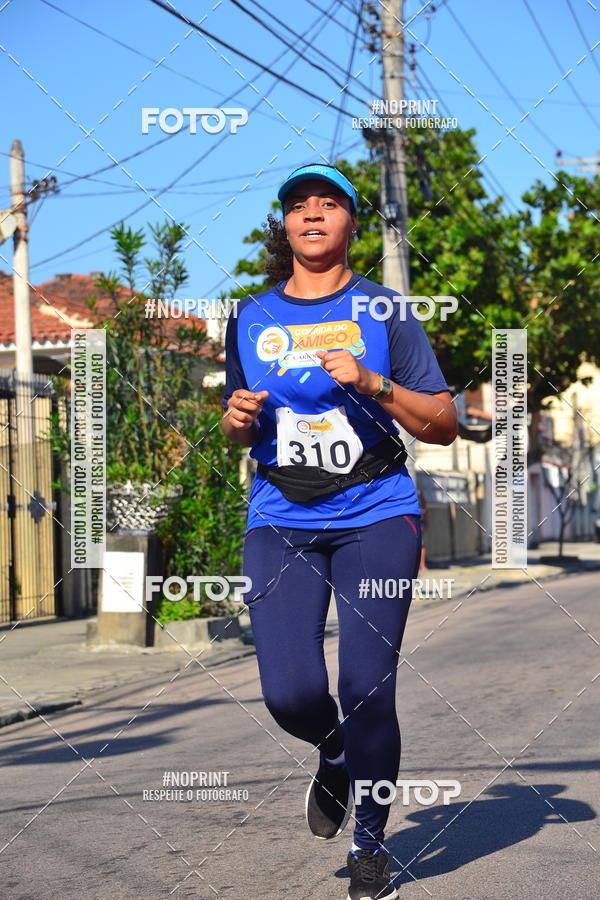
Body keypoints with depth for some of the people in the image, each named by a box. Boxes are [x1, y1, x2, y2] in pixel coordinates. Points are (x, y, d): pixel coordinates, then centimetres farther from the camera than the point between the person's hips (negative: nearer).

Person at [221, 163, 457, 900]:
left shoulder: (384, 311, 2)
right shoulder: (251, 319, 11)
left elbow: (444, 426, 1)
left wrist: (372, 384, -14)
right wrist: (238, 418, -3)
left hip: (376, 517, -2)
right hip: (281, 522, 2)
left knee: (367, 691, -7)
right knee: (290, 695, -9)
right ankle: (336, 756, 28)